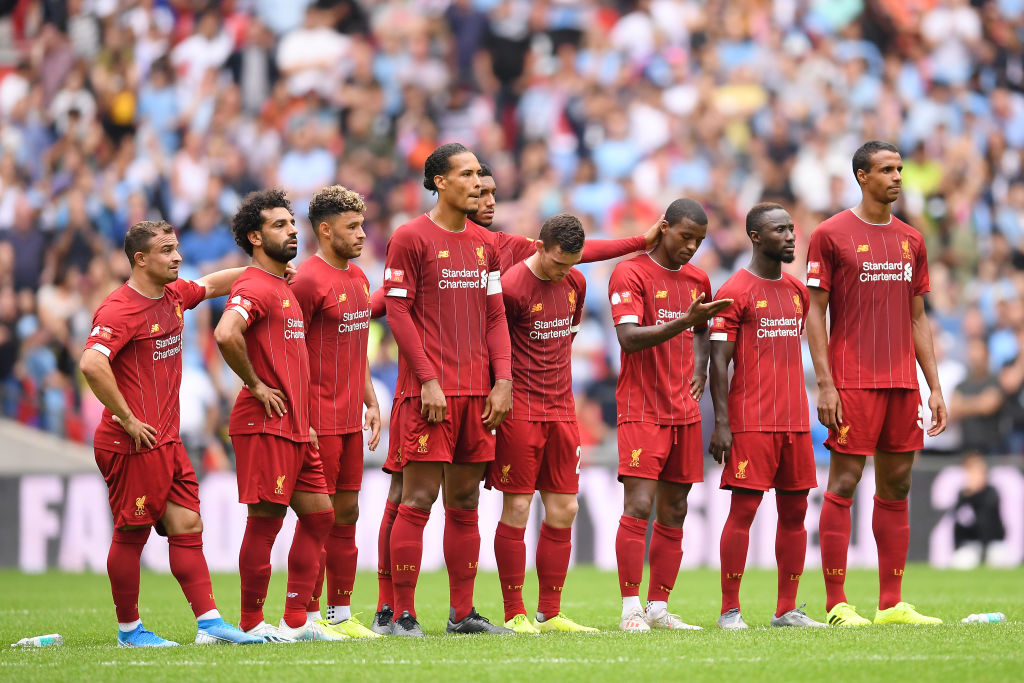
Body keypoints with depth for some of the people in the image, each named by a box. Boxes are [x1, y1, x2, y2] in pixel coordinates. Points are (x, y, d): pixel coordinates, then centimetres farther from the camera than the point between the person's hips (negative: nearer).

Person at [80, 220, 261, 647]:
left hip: (167, 441, 9)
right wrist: (128, 420, -24)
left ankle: (209, 622, 4)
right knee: (132, 534, 0)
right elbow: (92, 364, -29)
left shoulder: (174, 295, 11)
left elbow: (211, 284, 33)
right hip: (134, 443, -9)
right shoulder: (120, 309, -17)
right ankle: (128, 629, 9)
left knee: (187, 526, 5)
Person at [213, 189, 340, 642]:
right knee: (265, 519, -6)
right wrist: (255, 386, -20)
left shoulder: (285, 288, 20)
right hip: (265, 425, -10)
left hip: (295, 428, 10)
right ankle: (252, 625, 0)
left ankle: (296, 621, 12)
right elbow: (225, 335, -31)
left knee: (319, 515, 9)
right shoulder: (255, 287, -12)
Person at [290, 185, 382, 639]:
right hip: (320, 421, -8)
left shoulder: (358, 278, 14)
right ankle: (310, 619, -1)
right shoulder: (309, 280, -13)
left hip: (350, 420, 8)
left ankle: (341, 614, 16)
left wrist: (371, 403, 18)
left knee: (346, 513, 10)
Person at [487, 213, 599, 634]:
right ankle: (515, 615, 0)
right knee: (517, 509, -5)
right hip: (520, 410, -7)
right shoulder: (512, 288, -13)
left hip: (561, 406, 7)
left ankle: (550, 614, 11)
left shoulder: (575, 284, 8)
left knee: (563, 511, 5)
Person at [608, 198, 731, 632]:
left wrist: (699, 368, 11)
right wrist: (683, 321, -28)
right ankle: (631, 609, -10)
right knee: (638, 505, -13)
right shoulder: (630, 274, -7)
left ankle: (658, 608, 11)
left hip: (684, 412, 7)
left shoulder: (697, 279, 14)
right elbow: (629, 338, -19)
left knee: (673, 511, 6)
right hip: (642, 411, -6)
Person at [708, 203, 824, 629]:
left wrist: (807, 409, 16)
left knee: (794, 511, 5)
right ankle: (730, 610, -3)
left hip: (795, 419, 7)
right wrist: (721, 423, -14)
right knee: (743, 510, -7)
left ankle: (787, 609, 10)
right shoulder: (736, 291, -5)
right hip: (751, 421, -7)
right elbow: (719, 361, -8)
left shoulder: (797, 290, 15)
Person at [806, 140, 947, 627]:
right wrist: (825, 384, -12)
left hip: (903, 382, 6)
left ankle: (892, 605, 9)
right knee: (842, 485, -6)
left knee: (896, 487, 6)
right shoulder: (831, 235, -2)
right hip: (852, 382, -6)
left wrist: (934, 387, 11)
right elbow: (815, 313, -4)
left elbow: (917, 318, 17)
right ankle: (837, 605, -4)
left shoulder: (911, 240, 14)